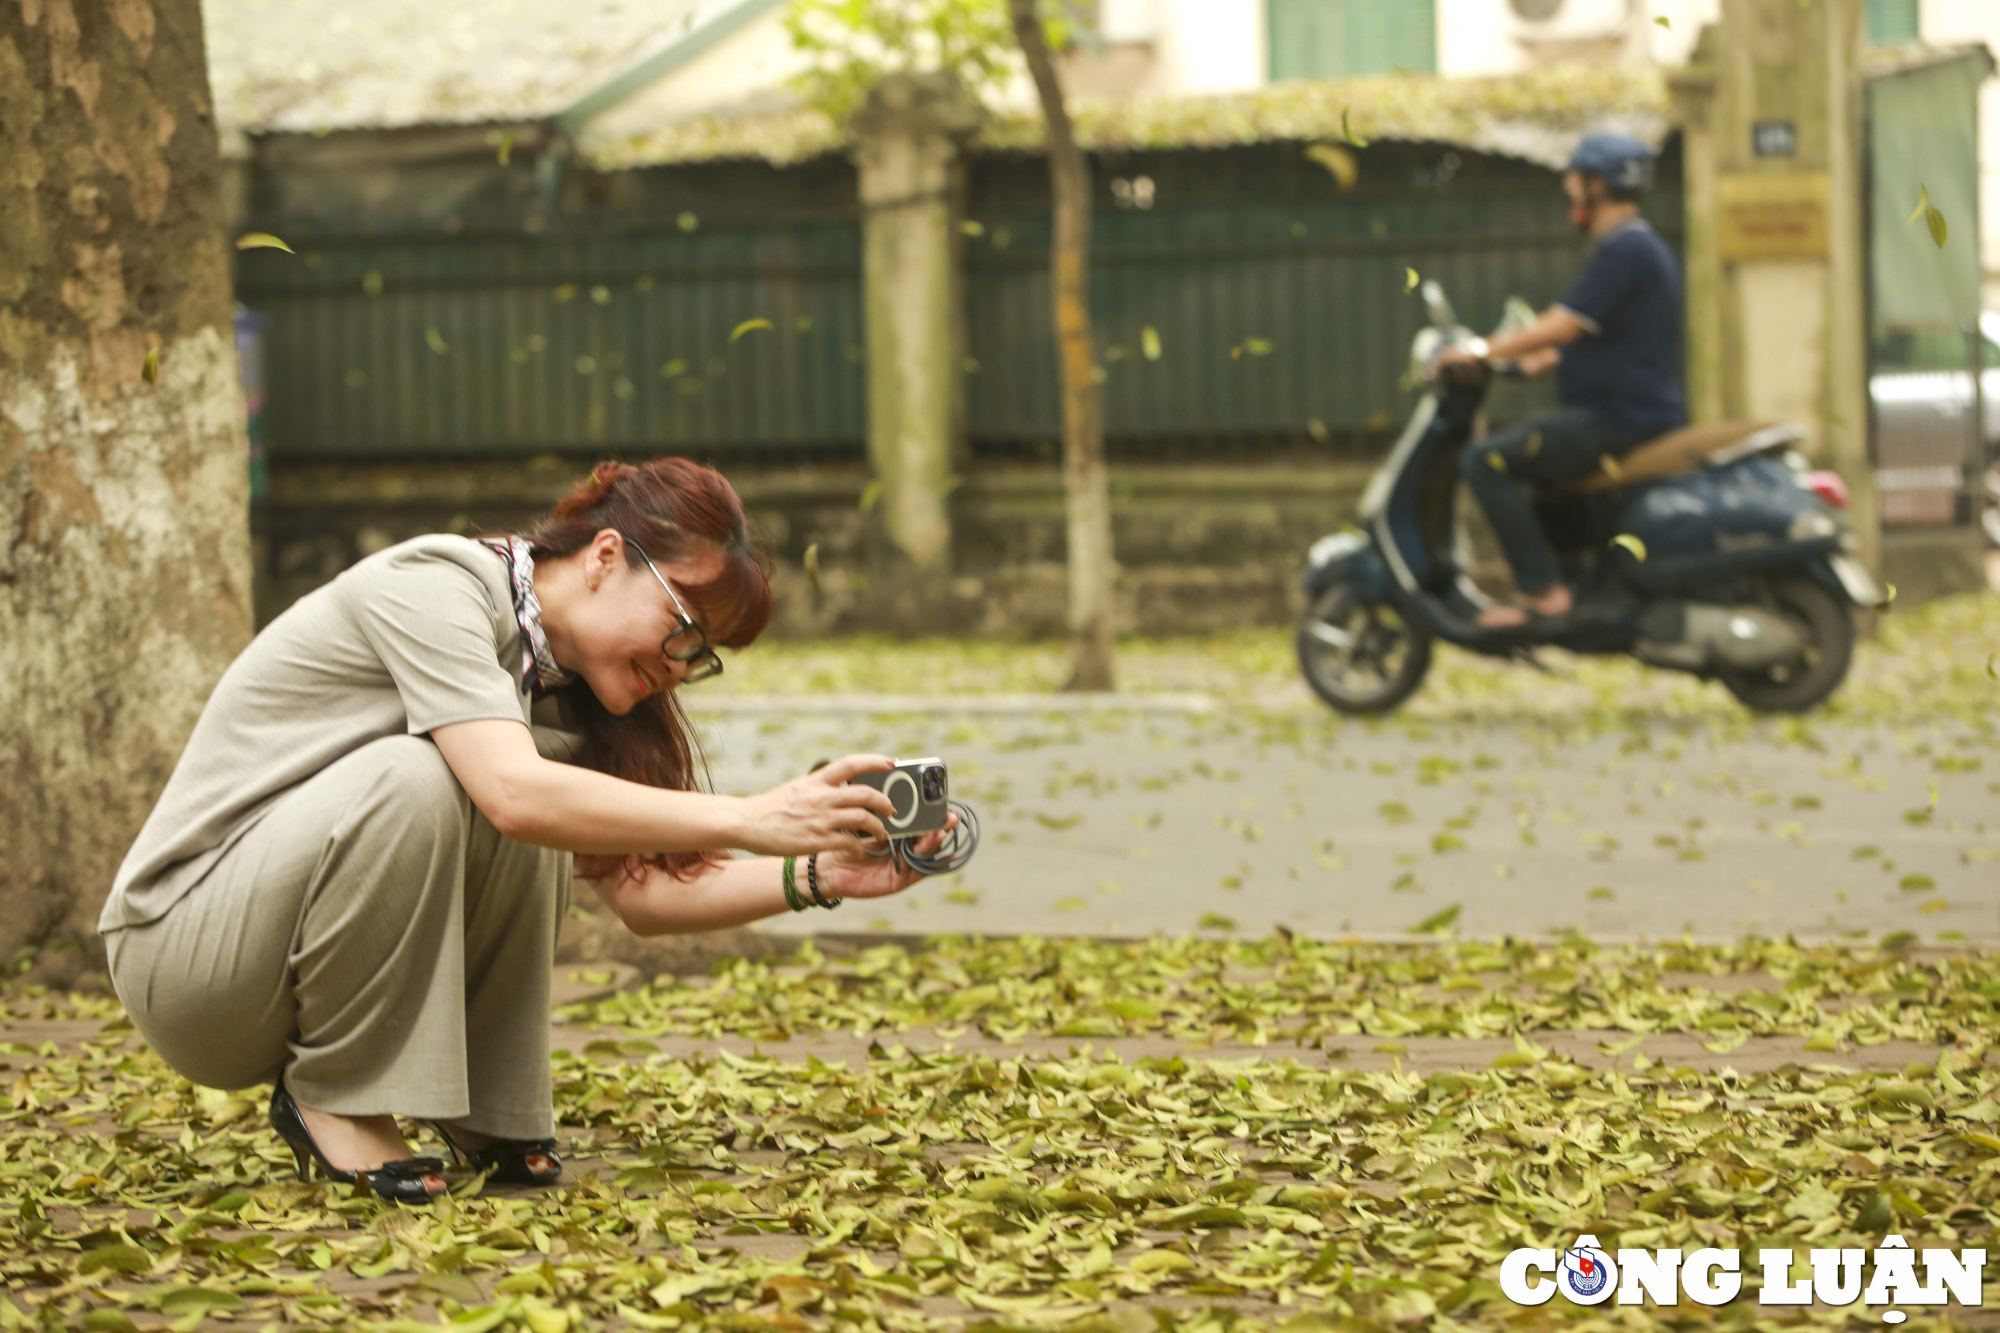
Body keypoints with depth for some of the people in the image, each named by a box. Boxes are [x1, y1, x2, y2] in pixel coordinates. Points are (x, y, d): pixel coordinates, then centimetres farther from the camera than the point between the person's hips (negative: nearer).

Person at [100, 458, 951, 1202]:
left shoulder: (558, 689, 7)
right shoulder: (434, 586, -18)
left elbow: (641, 893, 0)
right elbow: (514, 793, -34)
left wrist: (816, 878, -13)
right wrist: (748, 820, -34)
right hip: (177, 952, -7)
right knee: (412, 778, -32)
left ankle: (486, 1113, -2)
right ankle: (334, 1101, -15)